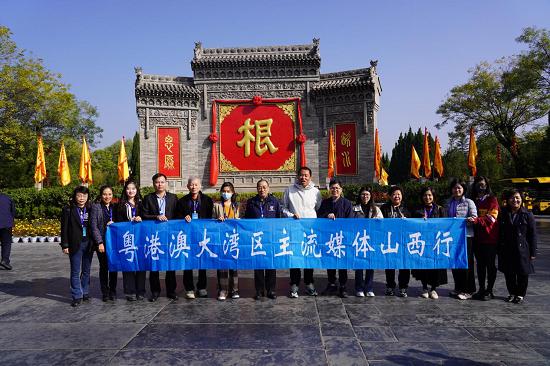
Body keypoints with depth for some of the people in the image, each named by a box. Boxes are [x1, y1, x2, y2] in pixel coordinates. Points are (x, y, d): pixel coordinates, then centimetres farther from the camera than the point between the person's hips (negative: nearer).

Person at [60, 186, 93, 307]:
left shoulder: (90, 209, 6)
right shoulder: (68, 210, -2)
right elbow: (64, 229, -3)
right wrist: (65, 245, -8)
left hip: (88, 243, 3)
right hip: (75, 244, -3)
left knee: (86, 271, 11)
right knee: (75, 272, 2)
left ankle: (85, 293, 22)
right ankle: (77, 296, 9)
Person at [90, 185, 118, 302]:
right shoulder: (95, 207, -1)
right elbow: (94, 226, -5)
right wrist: (99, 242, -12)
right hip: (102, 242, -3)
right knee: (103, 267, 3)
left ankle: (113, 292, 17)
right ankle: (105, 293, 14)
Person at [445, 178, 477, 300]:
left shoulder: (468, 202, -1)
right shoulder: (448, 203, 13)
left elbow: (474, 217, -9)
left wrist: (470, 220, -28)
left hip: (465, 236, -5)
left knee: (466, 263, -1)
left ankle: (468, 290, 8)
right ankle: (458, 288, 22)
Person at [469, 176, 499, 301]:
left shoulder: (492, 200, -1)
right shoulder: (473, 200, 12)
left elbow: (491, 218, -13)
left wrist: (477, 220, -27)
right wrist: (470, 220, -3)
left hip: (490, 237, -4)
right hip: (477, 238, 5)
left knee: (490, 265, 3)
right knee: (480, 264, 10)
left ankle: (489, 291, 11)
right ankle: (481, 289, 19)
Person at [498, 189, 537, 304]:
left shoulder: (528, 215, -2)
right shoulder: (503, 215, 6)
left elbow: (533, 235, -3)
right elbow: (499, 233, 9)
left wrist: (533, 252, -6)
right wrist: (499, 250, 5)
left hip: (522, 250, -3)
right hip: (506, 251, 3)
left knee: (523, 273, 8)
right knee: (508, 274, 10)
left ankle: (520, 295, 23)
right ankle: (512, 293, 26)